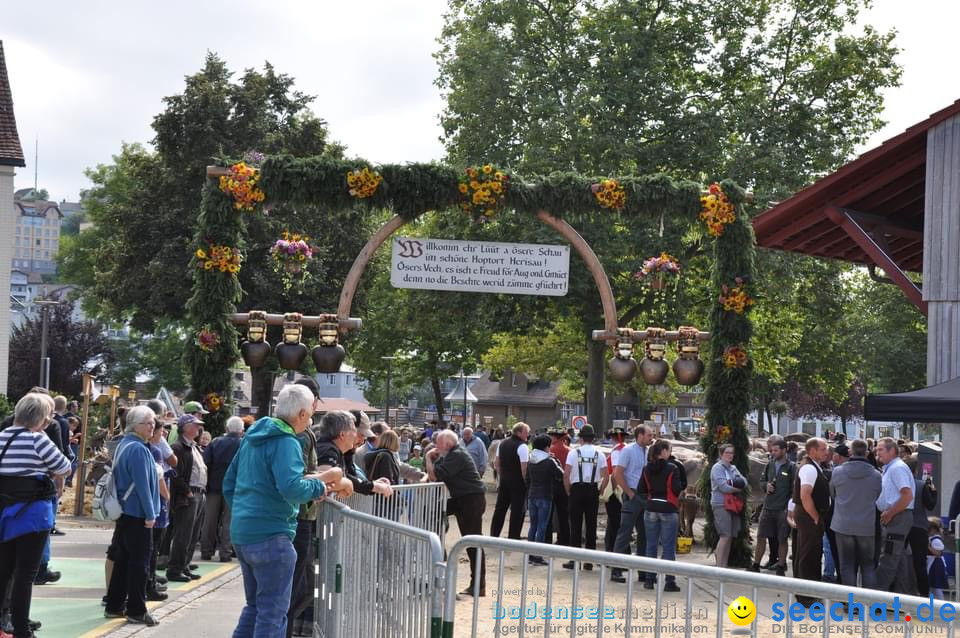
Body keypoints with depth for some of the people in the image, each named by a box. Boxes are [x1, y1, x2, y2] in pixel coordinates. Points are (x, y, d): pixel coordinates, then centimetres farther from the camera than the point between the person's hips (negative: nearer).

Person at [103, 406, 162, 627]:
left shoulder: (123, 445, 13)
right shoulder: (138, 449, -18)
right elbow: (142, 484, -21)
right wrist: (150, 515, -17)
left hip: (124, 512, 10)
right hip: (138, 513, -10)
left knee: (123, 559, 14)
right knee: (139, 562, -3)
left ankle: (114, 606, 20)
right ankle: (136, 611, 1)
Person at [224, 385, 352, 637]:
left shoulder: (252, 437, 13)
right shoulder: (286, 442, -14)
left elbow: (229, 484, 20)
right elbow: (291, 488, -28)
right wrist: (320, 486, -13)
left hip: (241, 533, 9)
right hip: (271, 536, -9)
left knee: (254, 606, 20)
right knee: (273, 612, -2)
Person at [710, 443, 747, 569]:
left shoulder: (733, 468, 18)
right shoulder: (717, 468, -6)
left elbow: (744, 482, 7)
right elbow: (723, 486, -17)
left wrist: (733, 484, -13)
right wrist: (737, 488, -2)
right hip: (721, 505, -8)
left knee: (730, 537, 9)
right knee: (725, 536, -13)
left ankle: (724, 566, 15)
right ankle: (719, 567, -12)